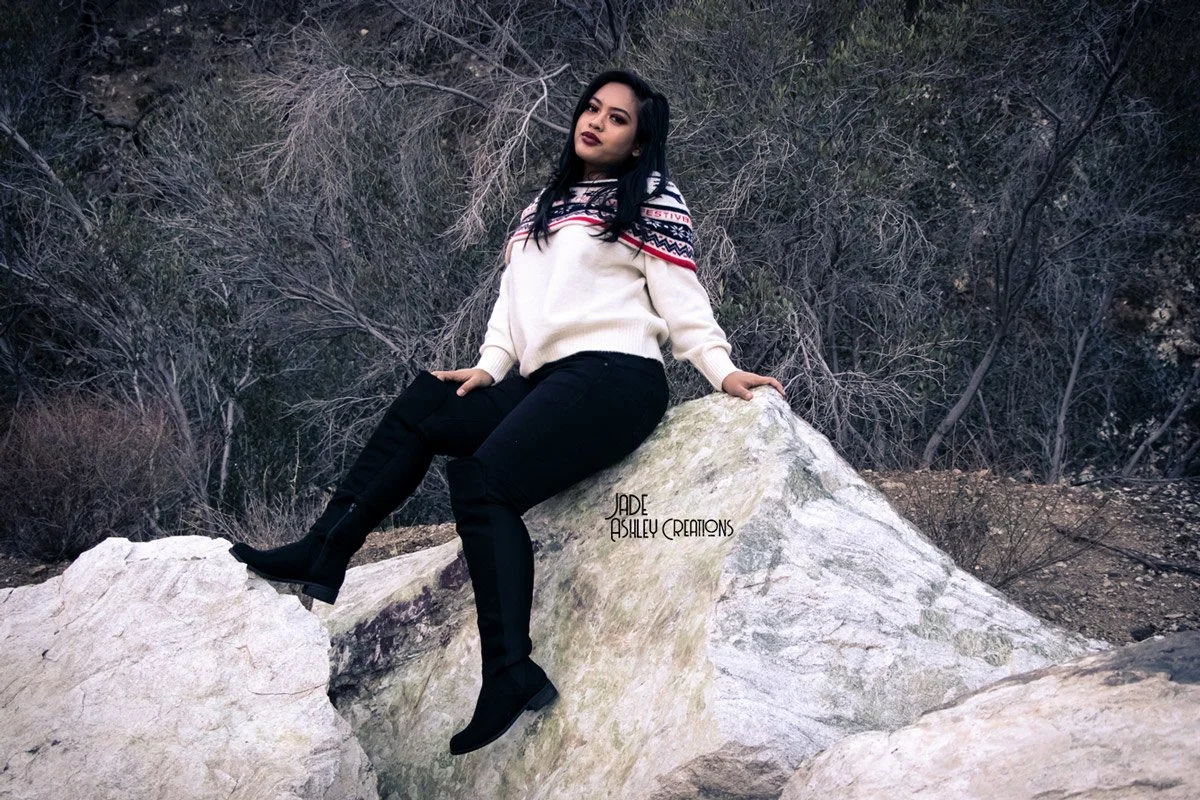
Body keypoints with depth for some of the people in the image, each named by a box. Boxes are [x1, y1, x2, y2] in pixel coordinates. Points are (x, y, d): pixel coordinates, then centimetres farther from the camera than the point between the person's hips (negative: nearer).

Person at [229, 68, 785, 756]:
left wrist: (722, 369, -14)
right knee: (419, 409, -7)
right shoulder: (544, 206, 25)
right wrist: (490, 364, 6)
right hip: (546, 381, 8)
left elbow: (681, 300, -2)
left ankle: (511, 673, -29)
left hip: (614, 380, -8)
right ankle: (322, 555, -8)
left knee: (483, 481, -24)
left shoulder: (653, 202, 5)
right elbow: (513, 297, 21)